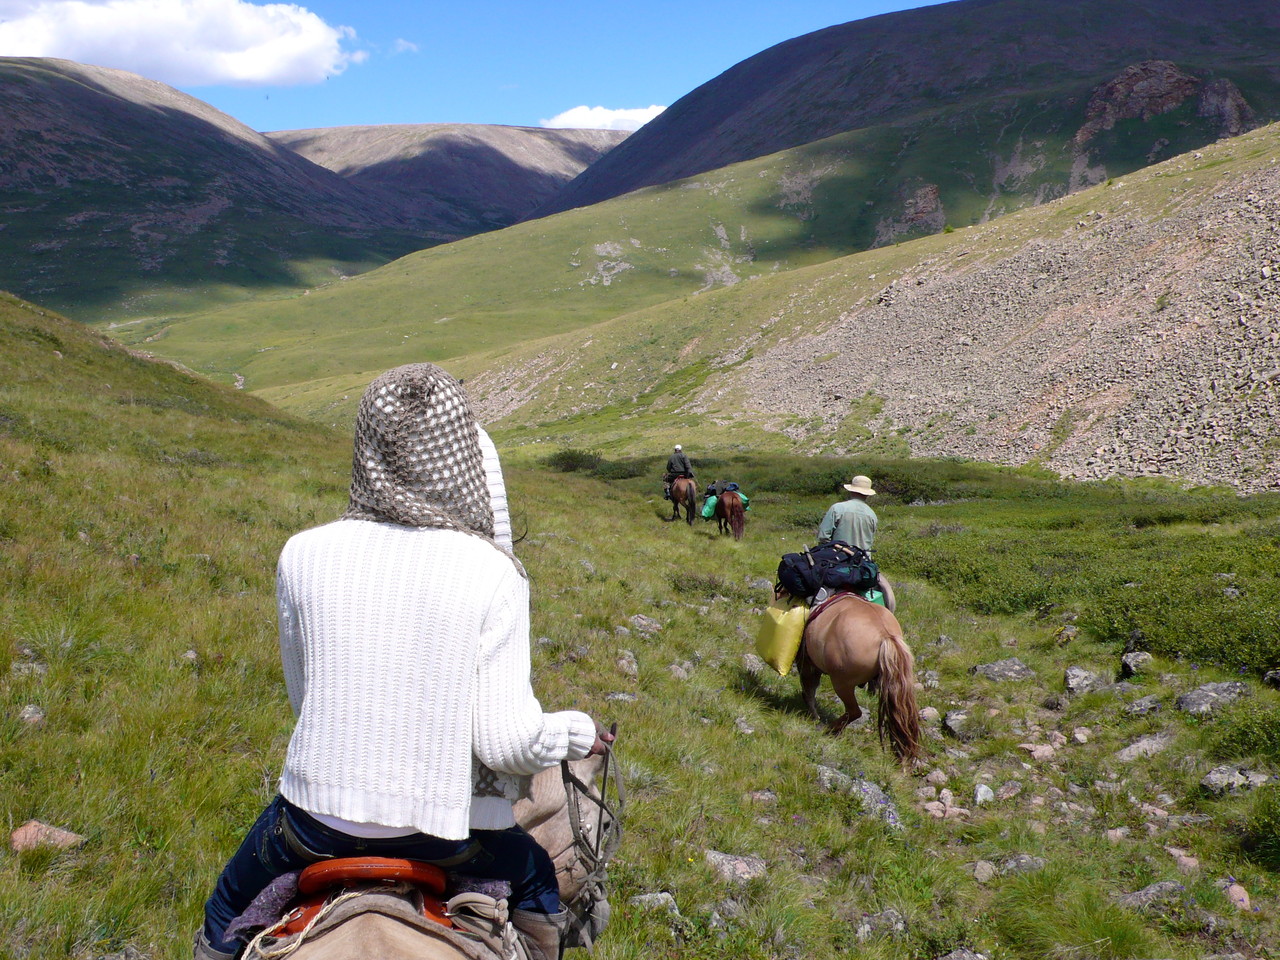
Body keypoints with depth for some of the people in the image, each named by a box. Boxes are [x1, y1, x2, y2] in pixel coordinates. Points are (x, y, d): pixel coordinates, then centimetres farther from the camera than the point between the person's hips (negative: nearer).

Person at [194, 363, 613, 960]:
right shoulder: (492, 573, -16)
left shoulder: (304, 555, -9)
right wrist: (579, 734, 4)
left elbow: (301, 697, 4)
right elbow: (504, 740, -16)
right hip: (447, 822, -1)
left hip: (319, 807, 1)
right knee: (540, 885, 33)